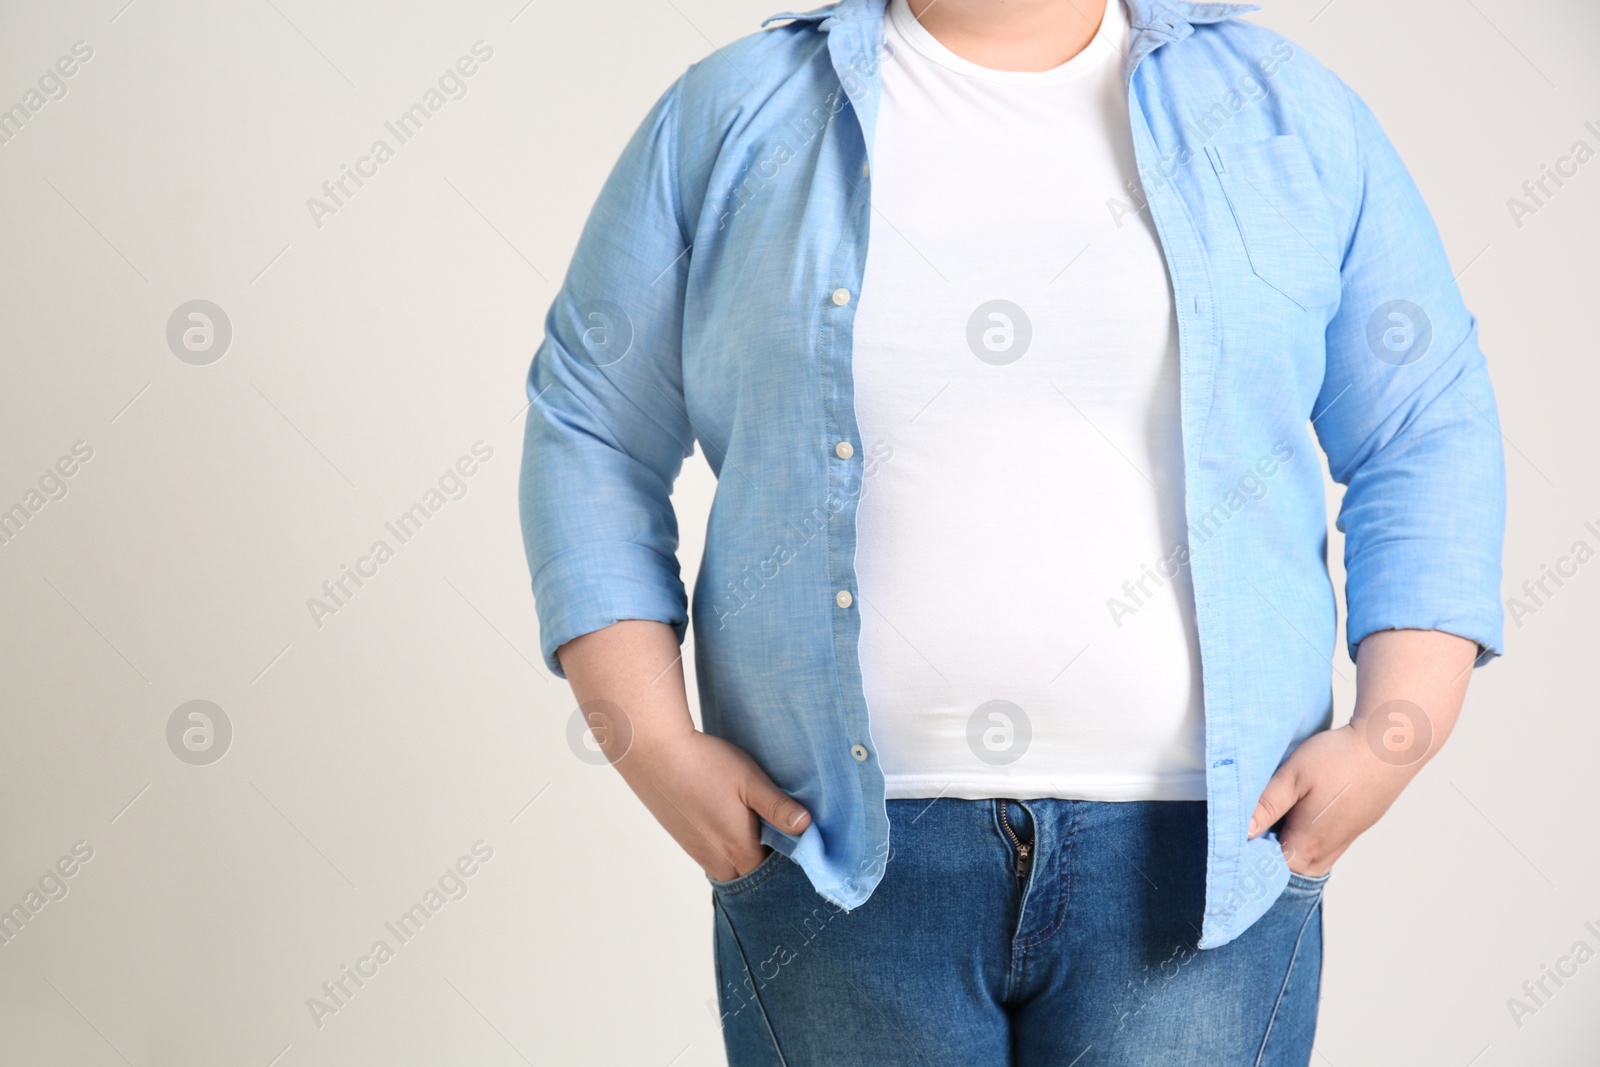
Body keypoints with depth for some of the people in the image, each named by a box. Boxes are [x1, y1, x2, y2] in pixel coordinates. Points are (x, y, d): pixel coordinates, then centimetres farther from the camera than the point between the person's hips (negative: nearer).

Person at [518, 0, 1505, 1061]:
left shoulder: (1287, 109, 8)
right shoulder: (732, 114, 6)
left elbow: (1429, 436, 9)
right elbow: (592, 431, 7)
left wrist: (1396, 736, -3)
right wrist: (655, 746, -3)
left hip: (1199, 850, 1)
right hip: (839, 849, 0)